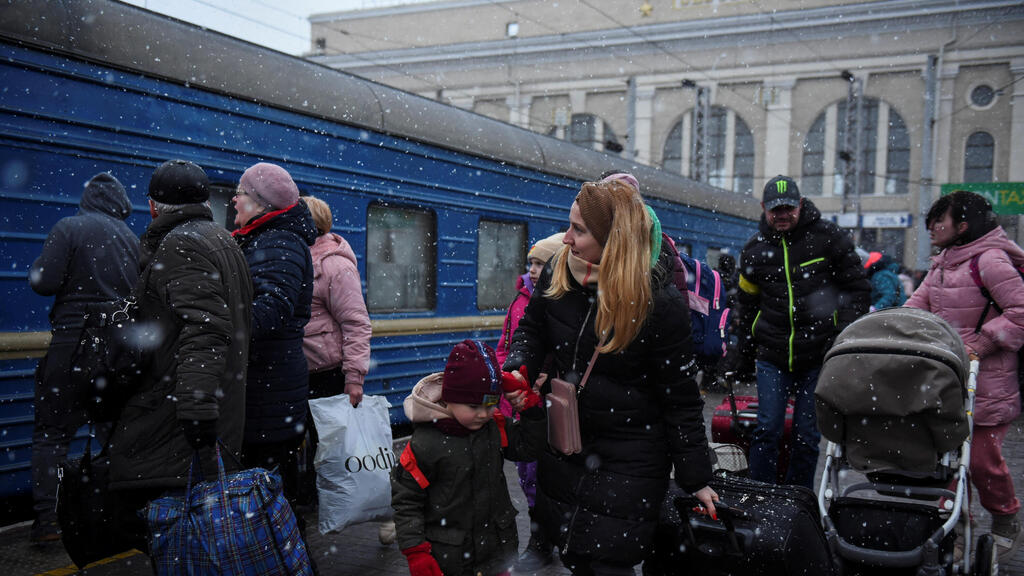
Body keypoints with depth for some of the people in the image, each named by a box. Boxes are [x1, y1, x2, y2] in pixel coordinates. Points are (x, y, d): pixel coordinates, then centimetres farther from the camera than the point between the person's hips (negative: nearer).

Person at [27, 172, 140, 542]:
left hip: (73, 341, -4)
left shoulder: (69, 228, -5)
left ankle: (47, 520, 1)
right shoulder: (131, 239, 9)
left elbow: (44, 283, -9)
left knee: (52, 431, 5)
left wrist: (39, 264, 11)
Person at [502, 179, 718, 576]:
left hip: (629, 464, -5)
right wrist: (519, 367, -10)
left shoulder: (661, 303, -20)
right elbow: (532, 328, 12)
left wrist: (695, 480, -8)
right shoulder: (557, 274, -6)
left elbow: (681, 399, -13)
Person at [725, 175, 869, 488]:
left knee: (808, 435, 5)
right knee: (767, 430, -1)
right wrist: (741, 353, 17)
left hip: (819, 357, -2)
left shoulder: (828, 238, -2)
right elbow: (747, 304, 17)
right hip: (771, 356, 2)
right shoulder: (755, 248, 7)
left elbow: (858, 289, 3)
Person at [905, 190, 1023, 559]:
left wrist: (980, 343, -18)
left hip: (987, 383, -7)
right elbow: (917, 305, 16)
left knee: (981, 457, -2)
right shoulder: (942, 264, 15)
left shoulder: (989, 259, -11)